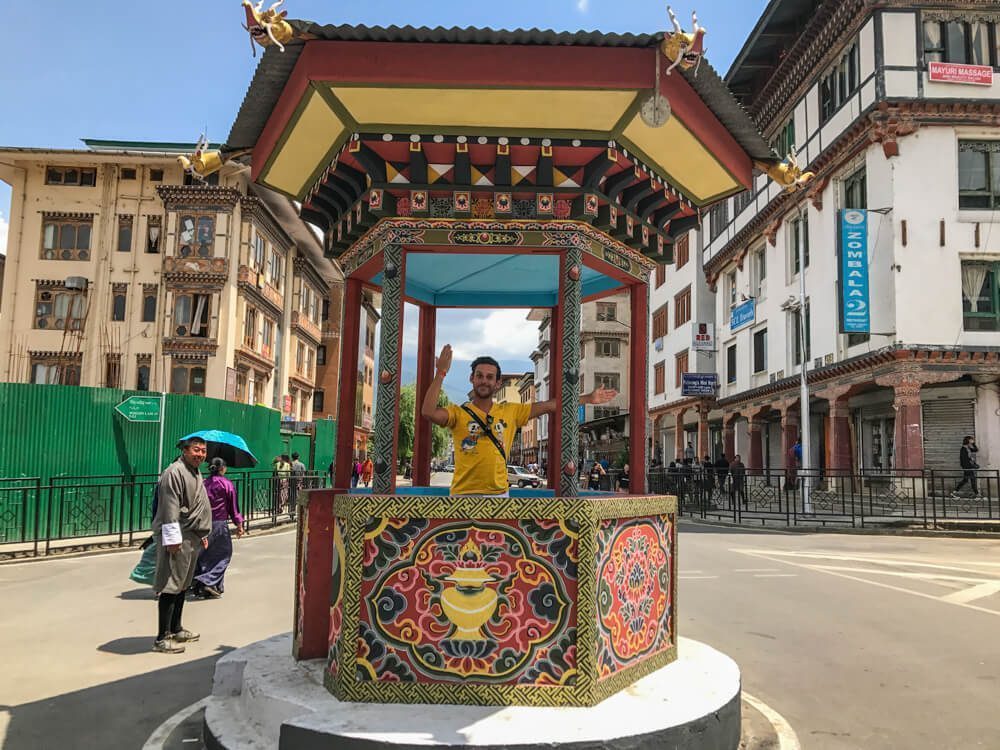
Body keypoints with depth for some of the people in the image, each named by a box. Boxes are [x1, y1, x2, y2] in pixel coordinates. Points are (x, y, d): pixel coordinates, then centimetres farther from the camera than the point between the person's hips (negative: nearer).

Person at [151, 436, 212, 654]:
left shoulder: (195, 473, 18)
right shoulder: (175, 472, -14)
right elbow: (170, 508, -19)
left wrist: (203, 535, 26)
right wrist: (173, 538, -22)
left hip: (192, 538, 10)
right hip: (178, 537, -10)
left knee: (183, 585, 17)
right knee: (171, 586, -7)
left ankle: (176, 629, 29)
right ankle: (162, 638, -1)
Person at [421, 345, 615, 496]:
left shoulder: (511, 411, 7)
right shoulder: (458, 412, -1)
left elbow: (549, 406, 8)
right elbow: (428, 412, -19)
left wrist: (588, 398, 8)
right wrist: (440, 374, -21)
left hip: (499, 492, 3)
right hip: (464, 492, -2)